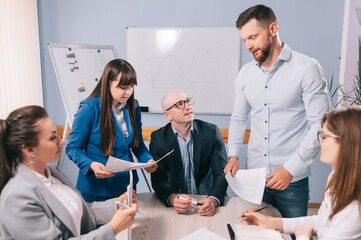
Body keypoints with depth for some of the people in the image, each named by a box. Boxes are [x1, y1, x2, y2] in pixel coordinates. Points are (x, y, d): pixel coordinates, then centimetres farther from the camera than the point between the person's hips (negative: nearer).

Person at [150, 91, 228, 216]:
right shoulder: (158, 138, -2)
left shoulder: (211, 131, -3)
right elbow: (158, 179, -6)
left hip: (206, 200, 0)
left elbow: (221, 173, -6)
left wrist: (213, 200, -25)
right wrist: (172, 198, -26)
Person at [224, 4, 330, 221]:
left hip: (292, 179, -4)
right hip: (254, 176, 4)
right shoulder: (246, 73, 7)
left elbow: (319, 126, -11)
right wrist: (233, 155, 1)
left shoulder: (307, 68, -8)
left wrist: (290, 168, -16)